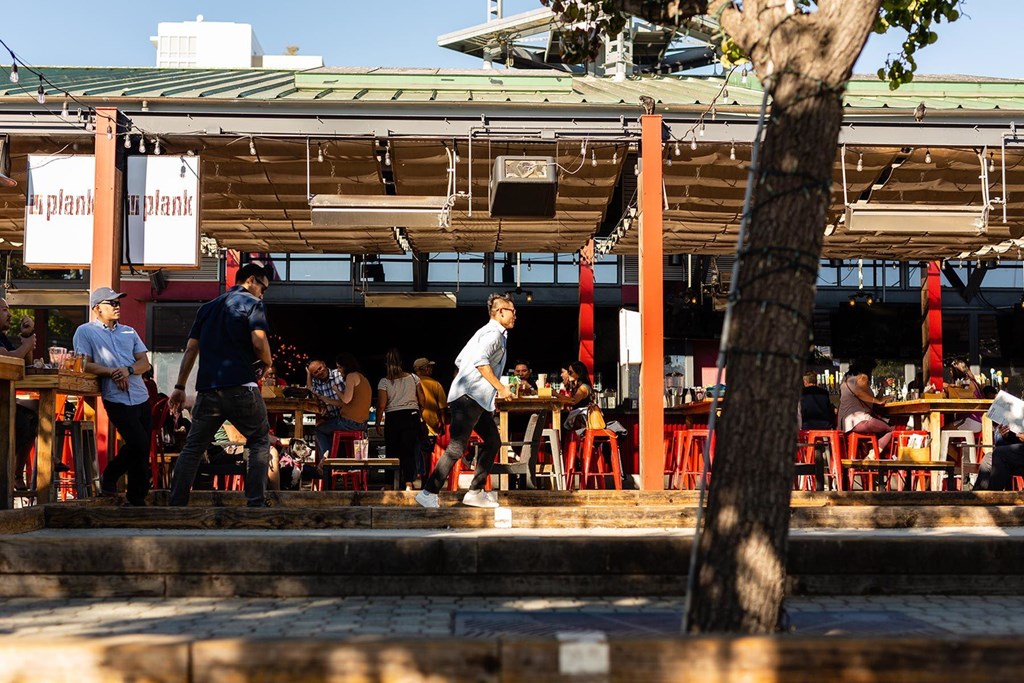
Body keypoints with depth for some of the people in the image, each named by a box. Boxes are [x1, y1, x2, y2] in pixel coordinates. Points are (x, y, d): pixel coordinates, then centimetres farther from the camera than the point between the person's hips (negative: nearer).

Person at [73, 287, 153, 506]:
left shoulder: (129, 332, 19)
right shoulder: (85, 331, 5)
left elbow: (145, 363, 11)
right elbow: (84, 365, -5)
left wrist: (128, 370, -10)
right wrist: (112, 372, -16)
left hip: (141, 397, 6)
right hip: (116, 399, -6)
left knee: (142, 449, 6)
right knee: (139, 443, -18)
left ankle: (137, 498, 21)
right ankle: (109, 477, 2)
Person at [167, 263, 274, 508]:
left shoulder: (207, 308, 21)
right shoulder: (251, 304, 3)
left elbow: (191, 348, 17)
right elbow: (259, 341, -13)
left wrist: (180, 386, 17)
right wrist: (266, 362, 7)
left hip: (208, 390, 5)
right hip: (241, 387, -5)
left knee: (192, 448, 9)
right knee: (260, 442, 9)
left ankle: (176, 503, 3)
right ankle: (255, 502, 0)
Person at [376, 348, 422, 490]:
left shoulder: (384, 381, -5)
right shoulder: (413, 377, 2)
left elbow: (381, 405, -7)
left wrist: (378, 423, 3)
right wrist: (420, 414, 17)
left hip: (393, 418, -1)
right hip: (412, 416, 1)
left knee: (392, 451, 8)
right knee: (409, 451, 1)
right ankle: (409, 482, -11)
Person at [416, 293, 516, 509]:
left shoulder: (486, 332, 23)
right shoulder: (494, 333, -8)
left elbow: (460, 360, 24)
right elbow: (480, 360, -25)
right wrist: (500, 387, -20)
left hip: (477, 401, 11)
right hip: (469, 398, -11)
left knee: (493, 442, 13)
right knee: (457, 447, -15)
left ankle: (475, 492, 13)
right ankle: (429, 493, -16)